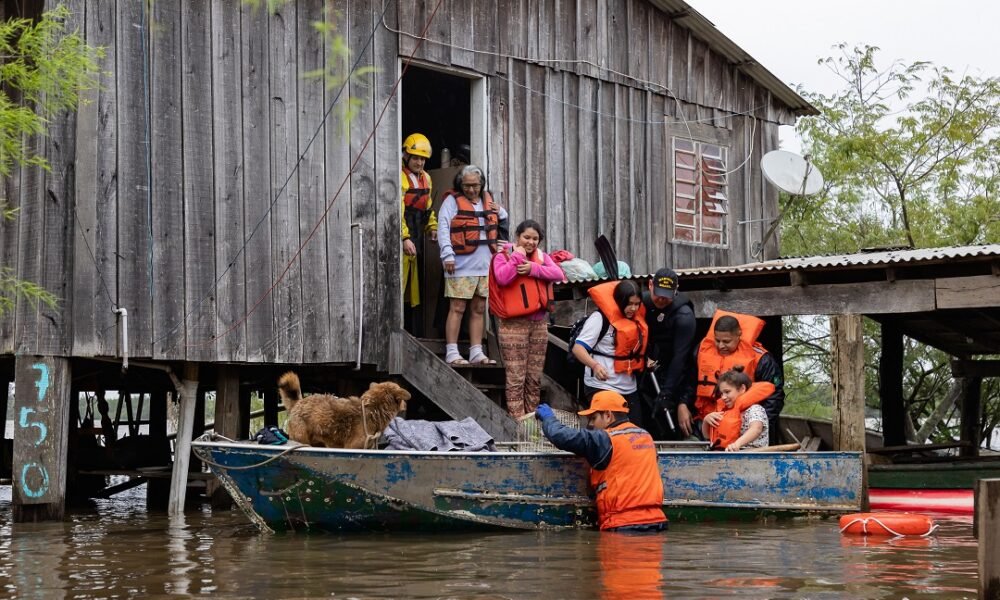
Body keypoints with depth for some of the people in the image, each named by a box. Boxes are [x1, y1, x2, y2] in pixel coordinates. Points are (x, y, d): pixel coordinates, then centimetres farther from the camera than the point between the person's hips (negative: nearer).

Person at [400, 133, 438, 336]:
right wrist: (405, 238, -24)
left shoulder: (425, 178, 16)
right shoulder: (399, 178, -12)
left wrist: (432, 227, 10)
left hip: (416, 240, 8)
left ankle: (414, 331, 18)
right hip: (400, 241, -8)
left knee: (414, 286, 12)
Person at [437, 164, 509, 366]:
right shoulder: (453, 201, -1)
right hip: (461, 266, -6)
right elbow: (443, 228, -10)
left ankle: (476, 353, 14)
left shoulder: (488, 201, 16)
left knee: (479, 309, 9)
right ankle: (452, 353, -4)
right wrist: (448, 255, -20)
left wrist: (500, 213, 7)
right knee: (457, 308, -6)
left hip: (485, 266, 6)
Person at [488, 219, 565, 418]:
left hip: (539, 323, 5)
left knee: (535, 378, 12)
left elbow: (558, 274, -5)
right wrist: (518, 257, -13)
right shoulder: (503, 256, -1)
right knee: (516, 379, -7)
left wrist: (533, 268, -16)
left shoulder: (542, 257, 13)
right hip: (514, 325, -5)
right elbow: (502, 278, -20)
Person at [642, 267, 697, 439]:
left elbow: (679, 358, -23)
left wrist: (666, 394, -26)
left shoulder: (684, 315, -21)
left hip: (675, 376, -5)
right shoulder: (643, 301, -5)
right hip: (649, 372, 5)